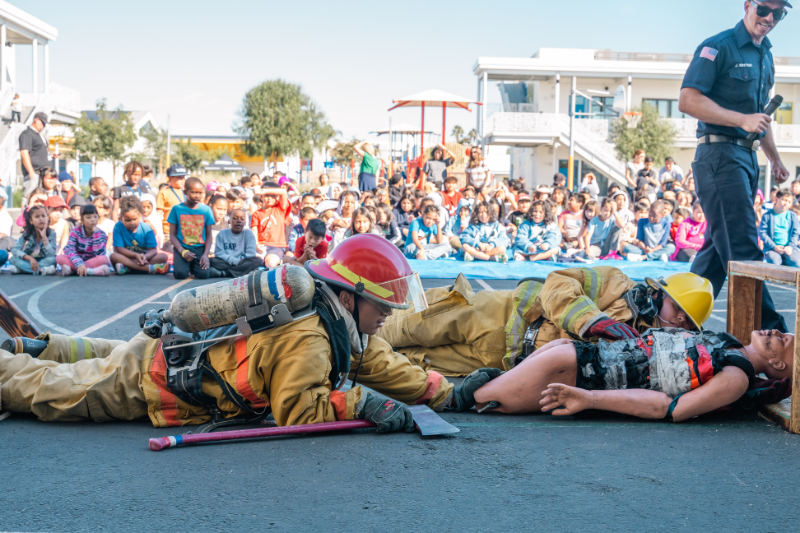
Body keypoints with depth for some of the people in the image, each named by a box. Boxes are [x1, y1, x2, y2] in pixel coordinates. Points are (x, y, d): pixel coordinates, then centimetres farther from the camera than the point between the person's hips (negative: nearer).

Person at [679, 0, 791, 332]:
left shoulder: (765, 56, 19)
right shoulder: (719, 47, -7)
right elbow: (688, 100, -17)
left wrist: (775, 160, 30)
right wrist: (741, 120, -22)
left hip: (747, 157, 9)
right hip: (720, 153, -9)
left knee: (720, 245, 11)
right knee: (743, 248, -11)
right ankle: (769, 329, -12)